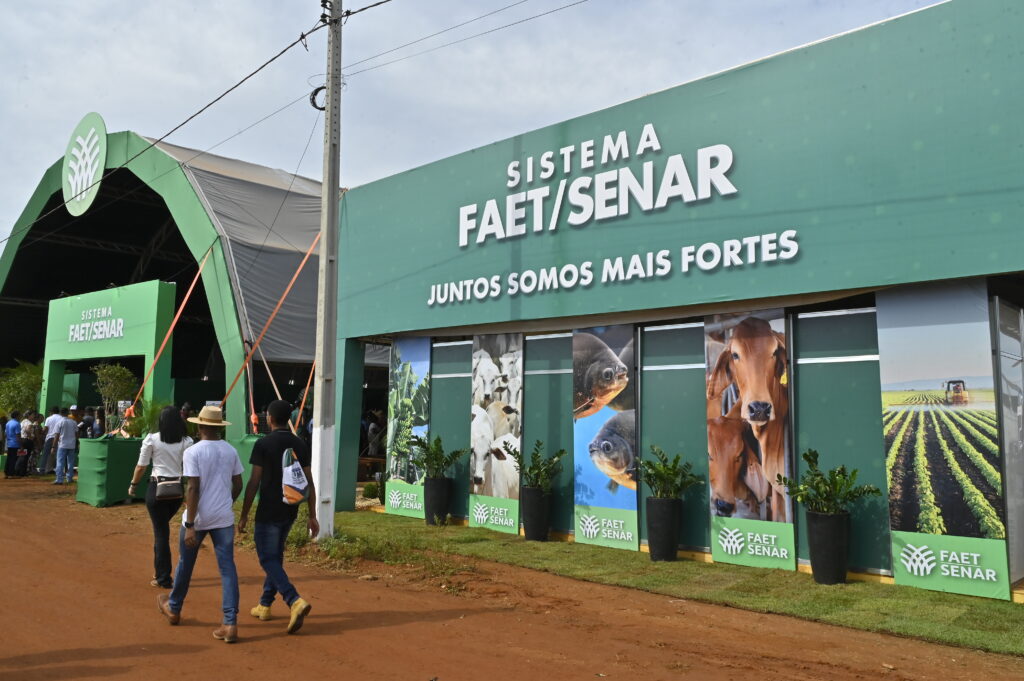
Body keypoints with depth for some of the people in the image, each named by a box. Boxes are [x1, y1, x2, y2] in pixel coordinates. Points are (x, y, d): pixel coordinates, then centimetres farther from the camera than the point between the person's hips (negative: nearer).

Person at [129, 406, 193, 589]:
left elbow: (141, 466, -3)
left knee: (161, 532, 5)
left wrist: (133, 485, 12)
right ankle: (159, 571, 29)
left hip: (157, 488, -3)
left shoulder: (152, 439, -7)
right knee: (162, 528, 23)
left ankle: (164, 578, 11)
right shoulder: (187, 442, -2)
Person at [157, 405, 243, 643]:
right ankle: (230, 624, -3)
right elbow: (238, 486, 8)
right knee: (227, 568, 2)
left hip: (198, 518, -3)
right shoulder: (231, 451, 3)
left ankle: (174, 609, 42)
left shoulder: (192, 452, -12)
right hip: (224, 518, 3)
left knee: (185, 564, 19)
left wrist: (190, 526, -14)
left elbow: (193, 490, -16)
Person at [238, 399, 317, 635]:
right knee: (275, 556, 20)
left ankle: (295, 601, -19)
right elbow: (309, 482, 4)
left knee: (268, 559, -1)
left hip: (268, 511, -6)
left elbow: (254, 482, -11)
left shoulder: (263, 444, -11)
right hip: (290, 510, 6)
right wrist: (312, 516, 8)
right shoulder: (300, 445, 5)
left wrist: (244, 515, -3)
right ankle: (265, 605, 29)